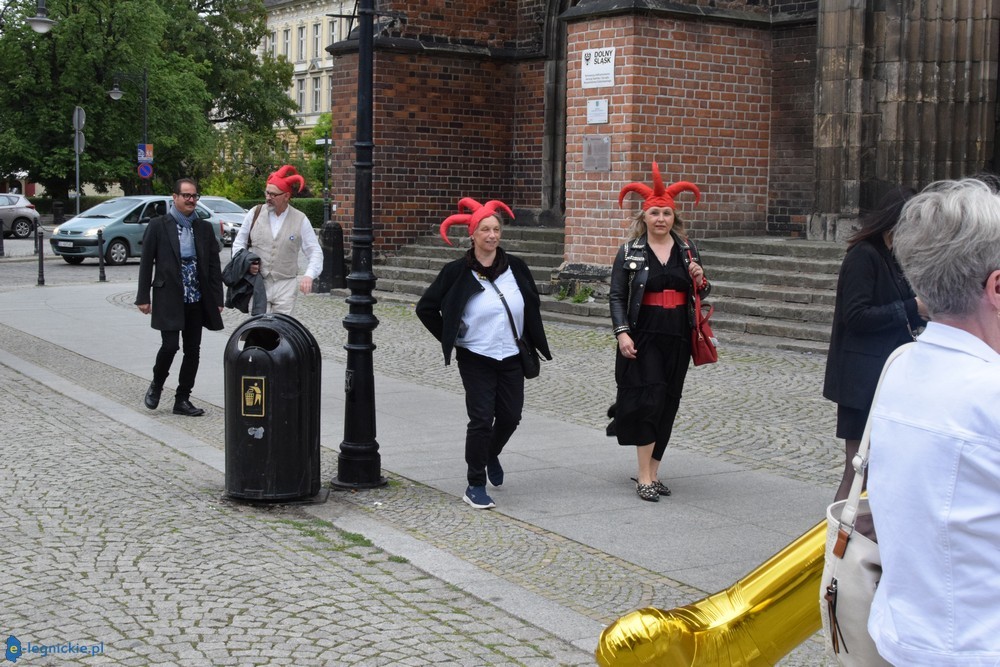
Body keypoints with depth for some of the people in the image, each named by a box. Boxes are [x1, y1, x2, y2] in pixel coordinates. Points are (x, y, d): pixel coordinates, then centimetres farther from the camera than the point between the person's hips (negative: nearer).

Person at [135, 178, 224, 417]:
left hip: (197, 300, 4)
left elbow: (214, 266, 10)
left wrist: (217, 299, 6)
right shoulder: (158, 225, -1)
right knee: (170, 345, -11)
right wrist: (143, 297, -5)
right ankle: (156, 385, 17)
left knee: (193, 350, 5)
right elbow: (146, 262, -1)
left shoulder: (205, 228, 9)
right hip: (168, 298, -4)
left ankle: (182, 399, 16)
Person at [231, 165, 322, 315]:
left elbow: (315, 252, 3)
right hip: (258, 283, 0)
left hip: (286, 285, 0)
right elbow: (239, 243, 15)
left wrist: (309, 275, -14)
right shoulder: (255, 213, 4)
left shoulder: (300, 220, 1)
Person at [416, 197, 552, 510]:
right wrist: (450, 339, -1)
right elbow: (426, 308, -1)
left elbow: (533, 304, 16)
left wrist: (530, 341, 11)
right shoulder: (458, 272, -8)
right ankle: (476, 486, 7)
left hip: (512, 358, 4)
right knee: (481, 419, -6)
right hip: (476, 359, -4)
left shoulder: (515, 267, 1)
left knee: (510, 417, 9)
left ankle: (491, 455, 41)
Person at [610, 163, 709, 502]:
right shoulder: (630, 252, -1)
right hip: (643, 337, -4)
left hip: (677, 338, 4)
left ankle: (652, 471, 17)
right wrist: (622, 332, -14)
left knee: (668, 404, 7)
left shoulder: (687, 248, 9)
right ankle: (645, 477, -6)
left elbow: (701, 293, 17)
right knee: (649, 399, -11)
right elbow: (617, 296, -2)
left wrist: (700, 280, -6)